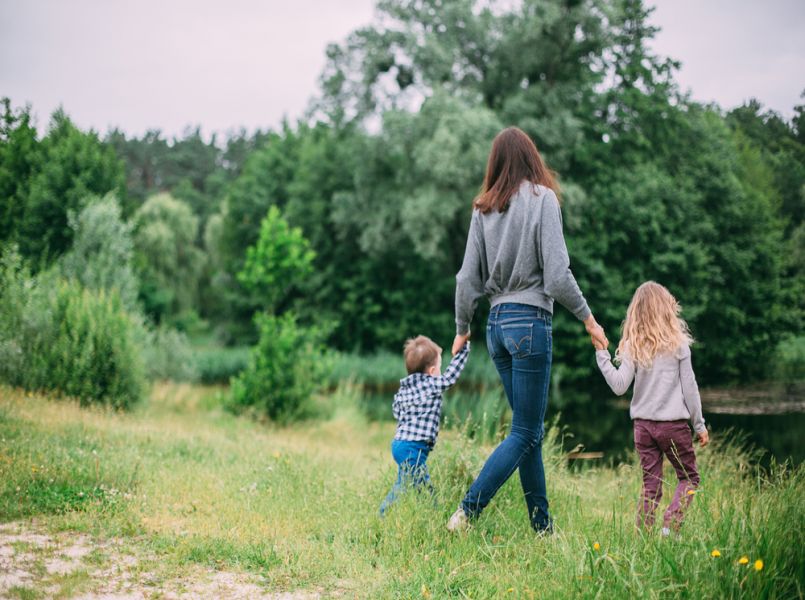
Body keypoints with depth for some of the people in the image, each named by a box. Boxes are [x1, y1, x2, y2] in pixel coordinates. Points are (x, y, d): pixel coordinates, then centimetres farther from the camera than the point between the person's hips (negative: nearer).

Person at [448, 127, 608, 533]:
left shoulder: (483, 208, 8)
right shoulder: (541, 199, -6)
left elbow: (468, 278, 7)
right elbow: (557, 275, -12)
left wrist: (462, 329, 19)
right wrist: (587, 318, 0)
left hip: (497, 323, 6)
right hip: (530, 321, -6)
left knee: (531, 429, 12)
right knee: (525, 432, -1)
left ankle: (542, 526, 15)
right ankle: (466, 512, -11)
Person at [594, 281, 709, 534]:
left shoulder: (632, 346, -1)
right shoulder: (678, 343, -5)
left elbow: (620, 386, -6)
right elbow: (689, 387, -2)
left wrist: (601, 353, 2)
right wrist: (700, 425, 6)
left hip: (642, 424, 3)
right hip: (674, 423, -3)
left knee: (651, 485, 11)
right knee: (689, 477, 12)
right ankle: (670, 526, -5)